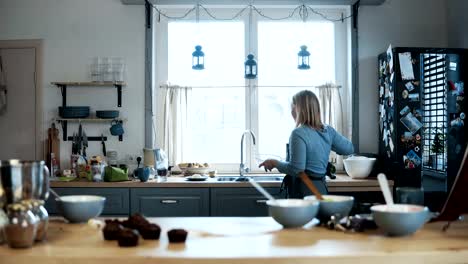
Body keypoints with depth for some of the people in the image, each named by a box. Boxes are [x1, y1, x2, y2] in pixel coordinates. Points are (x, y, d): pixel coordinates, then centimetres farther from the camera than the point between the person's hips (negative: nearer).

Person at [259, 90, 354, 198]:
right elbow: (349, 148, 18)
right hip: (321, 187, 8)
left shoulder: (299, 133, -16)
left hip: (304, 190, -8)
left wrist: (275, 163, -5)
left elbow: (296, 169, -19)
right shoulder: (328, 131, 6)